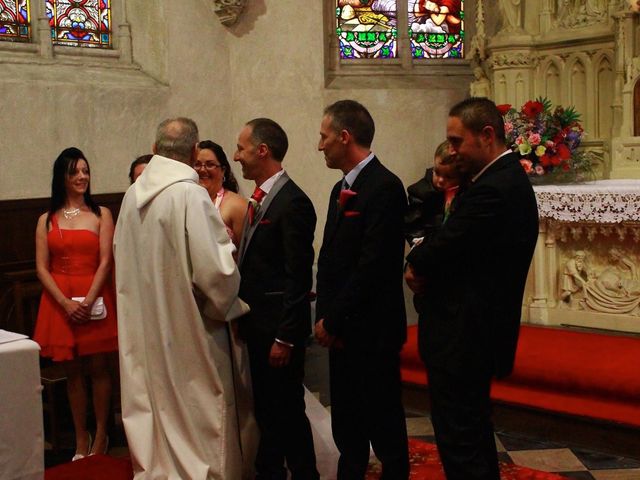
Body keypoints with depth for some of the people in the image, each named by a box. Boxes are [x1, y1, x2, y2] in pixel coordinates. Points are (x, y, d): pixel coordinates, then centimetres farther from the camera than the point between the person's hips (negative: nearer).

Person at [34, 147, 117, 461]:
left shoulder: (101, 214, 3)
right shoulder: (47, 220, 7)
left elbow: (105, 261, -4)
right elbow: (42, 268, 2)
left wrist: (88, 300, -15)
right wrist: (66, 303, -10)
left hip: (96, 300, -2)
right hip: (60, 302, 2)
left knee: (98, 367, 2)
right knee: (72, 371, 6)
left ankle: (100, 437, 13)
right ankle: (81, 441, 14)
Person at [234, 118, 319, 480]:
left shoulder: (293, 202, -16)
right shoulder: (261, 198, 12)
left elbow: (298, 277, -19)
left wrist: (284, 338, -20)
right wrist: (243, 317, 12)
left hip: (279, 329, -9)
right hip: (258, 326, 9)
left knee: (287, 411, 2)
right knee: (267, 409, 18)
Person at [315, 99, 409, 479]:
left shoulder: (385, 186, -15)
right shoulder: (342, 189, 14)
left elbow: (372, 265, -21)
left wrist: (334, 320, -14)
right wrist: (324, 316, 4)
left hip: (373, 332, -9)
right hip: (342, 330, 9)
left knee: (384, 422, 4)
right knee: (346, 423, 17)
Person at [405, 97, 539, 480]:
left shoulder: (493, 189, -23)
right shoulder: (508, 177, 10)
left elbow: (439, 251, -22)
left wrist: (415, 265, -1)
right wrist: (425, 266, -6)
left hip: (462, 337, -11)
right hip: (478, 330, 11)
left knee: (459, 443, -1)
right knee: (474, 431, 22)